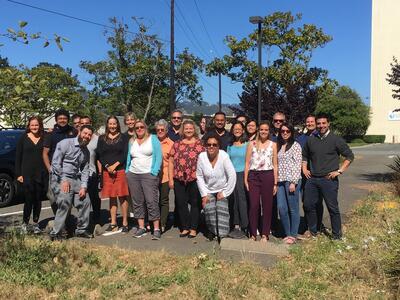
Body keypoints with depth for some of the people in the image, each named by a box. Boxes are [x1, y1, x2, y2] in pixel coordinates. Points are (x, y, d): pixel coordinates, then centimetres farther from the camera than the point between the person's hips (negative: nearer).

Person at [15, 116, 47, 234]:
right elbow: (18, 157, 4)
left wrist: (48, 171, -6)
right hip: (27, 174, -1)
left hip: (41, 174, 1)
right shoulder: (23, 138, 3)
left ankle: (36, 224, 19)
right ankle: (25, 223, 13)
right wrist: (18, 174, -2)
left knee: (38, 199, 8)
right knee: (29, 199, -3)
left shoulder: (44, 138, 5)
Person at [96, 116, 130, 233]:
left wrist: (114, 165, -11)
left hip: (120, 170, -2)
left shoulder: (123, 137, 5)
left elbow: (125, 154, -2)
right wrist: (107, 166, -8)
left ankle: (125, 223, 2)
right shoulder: (102, 138, 12)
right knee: (111, 197, 6)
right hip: (107, 171, 2)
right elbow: (99, 155, 6)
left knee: (122, 196, -4)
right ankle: (113, 223, 12)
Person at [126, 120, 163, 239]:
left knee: (151, 201, -9)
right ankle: (141, 227, 14)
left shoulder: (153, 139, 2)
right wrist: (127, 171, 9)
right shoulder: (131, 141, 16)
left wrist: (155, 172, -12)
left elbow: (158, 156, -4)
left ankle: (156, 229, -5)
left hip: (149, 174, -5)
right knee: (137, 202, 6)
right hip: (133, 175, 5)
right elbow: (129, 157, 21)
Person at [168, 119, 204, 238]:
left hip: (195, 179, -3)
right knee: (181, 204, 8)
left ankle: (193, 228, 15)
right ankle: (185, 227, 21)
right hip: (179, 179, 3)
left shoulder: (200, 144, 3)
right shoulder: (177, 144, 10)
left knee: (195, 203, 4)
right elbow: (171, 162, 9)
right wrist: (171, 179, 3)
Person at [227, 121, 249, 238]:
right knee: (233, 200, 5)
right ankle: (236, 226, 12)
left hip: (243, 174, -4)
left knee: (242, 199, -4)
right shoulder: (230, 145, 11)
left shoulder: (247, 144, 0)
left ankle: (244, 227, 4)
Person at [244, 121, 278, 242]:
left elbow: (275, 165, 7)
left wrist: (275, 183, 3)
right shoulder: (251, 144, 8)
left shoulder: (273, 144, 8)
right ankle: (253, 234, 10)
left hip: (267, 176, 0)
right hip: (253, 176, 0)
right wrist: (245, 179, -2)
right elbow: (247, 163, 5)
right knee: (253, 205, -2)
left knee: (267, 205, 3)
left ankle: (264, 234, 14)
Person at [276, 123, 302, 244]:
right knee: (281, 208, 2)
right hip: (280, 181, 5)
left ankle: (293, 235, 12)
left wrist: (293, 182, -14)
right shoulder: (278, 146, 15)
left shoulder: (295, 145, -2)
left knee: (293, 209, 1)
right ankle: (287, 233, 16)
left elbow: (298, 165, -8)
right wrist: (275, 181, 8)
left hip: (291, 180, -5)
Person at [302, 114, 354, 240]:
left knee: (333, 208, 0)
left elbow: (349, 156, 2)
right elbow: (305, 155, 25)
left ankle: (337, 235, 14)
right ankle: (312, 231, 26)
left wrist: (340, 171, -6)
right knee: (308, 205, 8)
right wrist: (304, 169, 11)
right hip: (312, 179, 5)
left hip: (329, 179, -4)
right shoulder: (311, 139, 10)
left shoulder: (336, 139, -3)